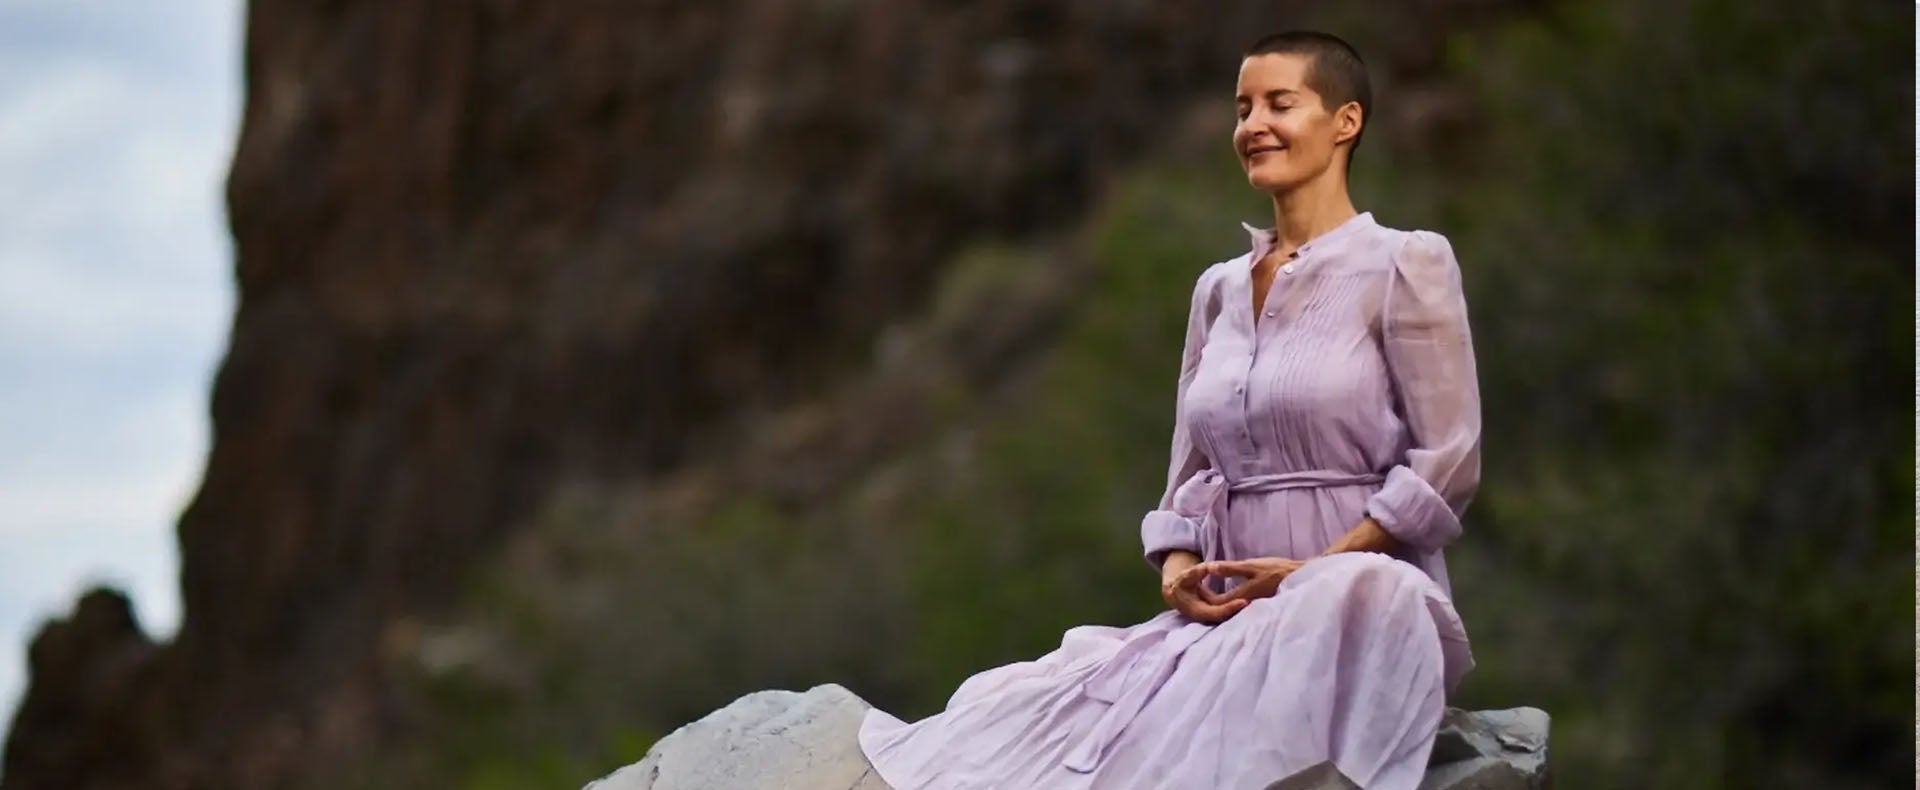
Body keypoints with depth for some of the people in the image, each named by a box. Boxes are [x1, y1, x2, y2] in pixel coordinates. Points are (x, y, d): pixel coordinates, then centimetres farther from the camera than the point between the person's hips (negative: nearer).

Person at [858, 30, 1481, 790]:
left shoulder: (1405, 264, -1)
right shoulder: (1219, 288, 19)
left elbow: (1447, 463, -7)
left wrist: (1315, 572, -15)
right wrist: (1177, 569, -3)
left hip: (1363, 603, -5)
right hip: (1227, 611, 5)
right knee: (1023, 717, -21)